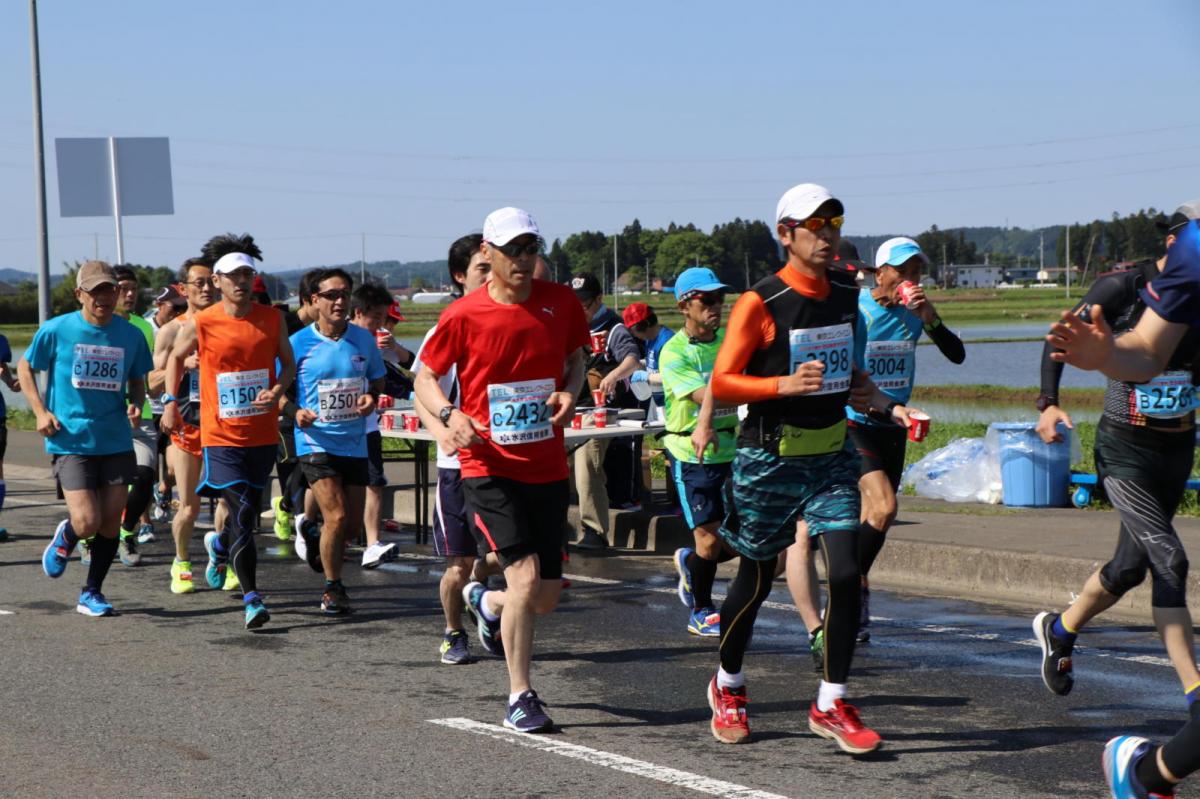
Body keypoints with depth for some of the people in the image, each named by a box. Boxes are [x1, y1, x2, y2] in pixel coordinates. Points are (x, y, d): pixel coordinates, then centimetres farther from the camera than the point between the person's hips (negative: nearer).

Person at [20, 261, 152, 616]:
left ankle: (92, 594, 21)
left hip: (116, 441, 3)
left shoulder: (131, 335, 1)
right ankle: (65, 537, 25)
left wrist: (136, 404, -6)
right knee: (87, 523, -12)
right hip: (70, 440, -3)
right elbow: (25, 368, 7)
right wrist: (40, 412, -4)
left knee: (111, 523, 4)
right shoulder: (56, 330, -6)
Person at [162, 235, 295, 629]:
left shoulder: (272, 319, 0)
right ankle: (252, 598, -9)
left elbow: (288, 362, 11)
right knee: (243, 513, -13)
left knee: (249, 512, 15)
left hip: (263, 434, 3)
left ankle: (219, 545, 49)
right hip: (221, 434, -3)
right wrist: (170, 401, 8)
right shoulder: (201, 324, -5)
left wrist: (278, 390, -8)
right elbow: (176, 357, 14)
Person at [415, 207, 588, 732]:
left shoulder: (561, 302, 2)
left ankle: (487, 604, 43)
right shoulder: (463, 315, -7)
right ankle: (520, 697, -4)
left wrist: (569, 392, -2)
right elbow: (425, 377, 3)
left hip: (547, 468, 4)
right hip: (489, 466, -4)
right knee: (525, 575, -18)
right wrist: (450, 415, -17)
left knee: (546, 597, 7)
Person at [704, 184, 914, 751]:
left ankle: (830, 705, 2)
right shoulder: (760, 303, -14)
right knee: (756, 580, 9)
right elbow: (721, 384, -13)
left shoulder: (846, 294, 5)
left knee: (846, 574, -9)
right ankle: (727, 687, 34)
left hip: (832, 454, 4)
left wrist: (886, 405, 5)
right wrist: (787, 384, -27)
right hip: (771, 458, -4)